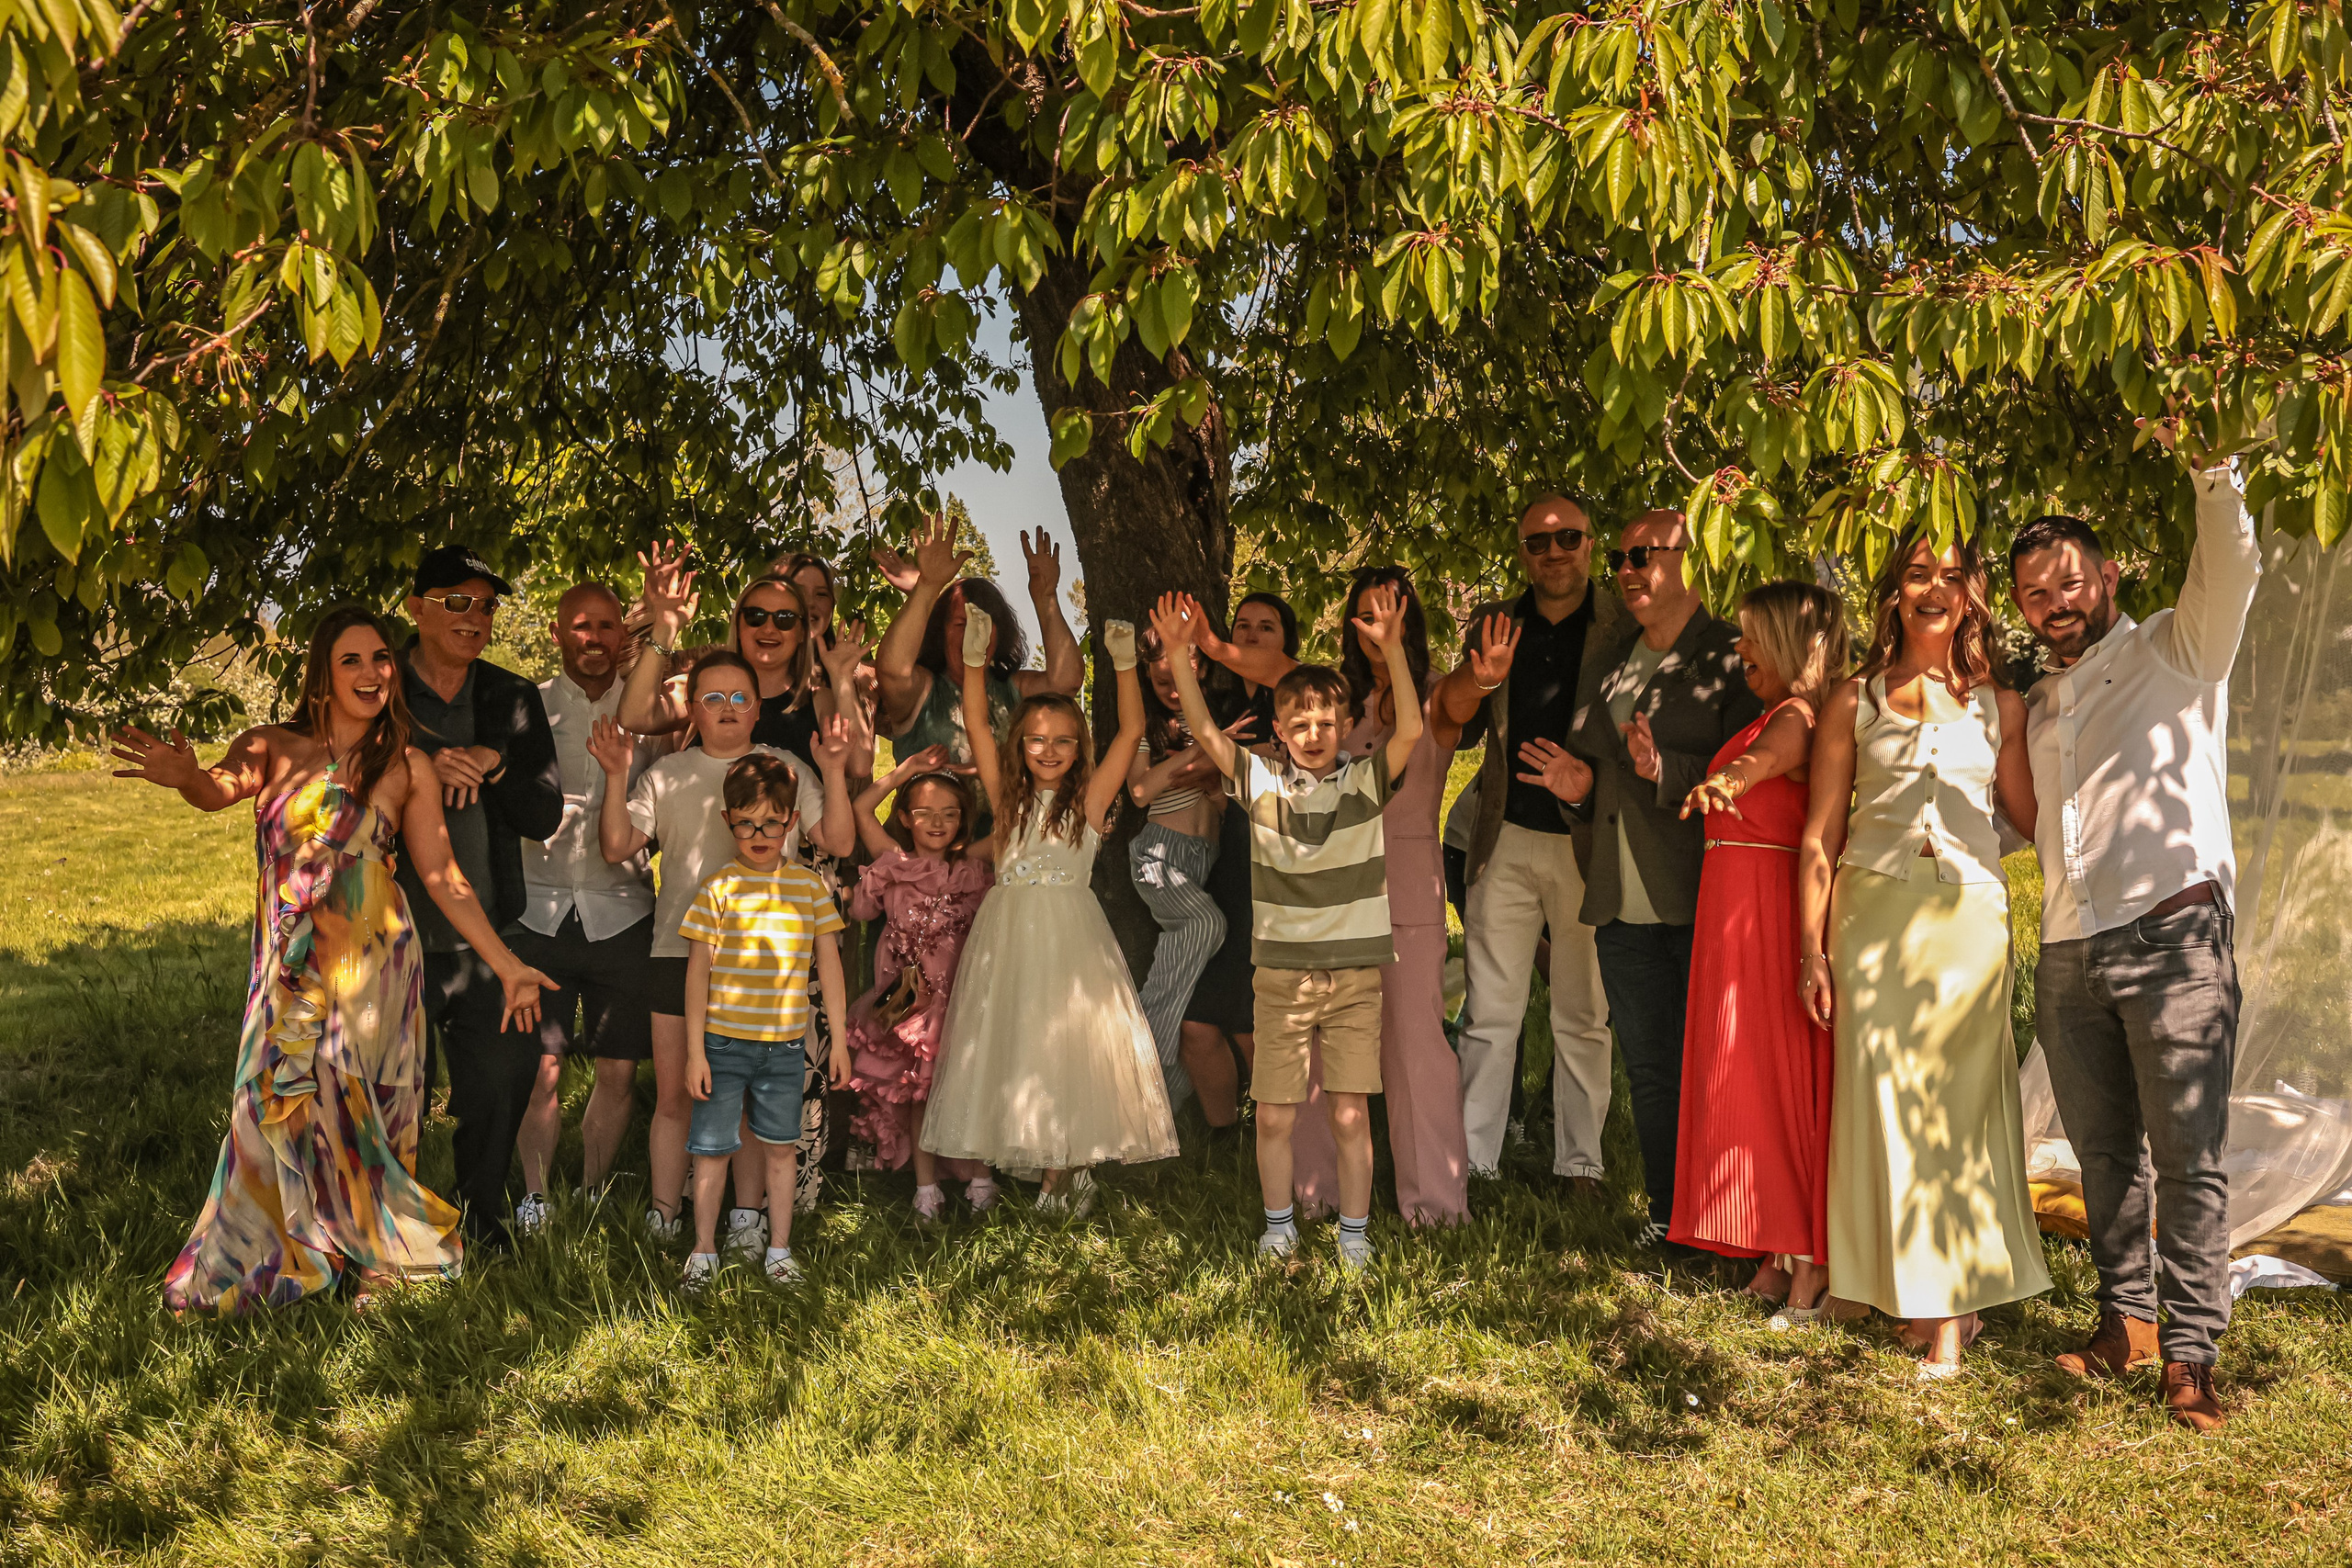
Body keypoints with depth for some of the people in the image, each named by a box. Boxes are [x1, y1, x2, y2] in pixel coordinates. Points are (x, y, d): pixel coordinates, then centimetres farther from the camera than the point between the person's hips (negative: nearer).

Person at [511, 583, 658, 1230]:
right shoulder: (527, 707, 5)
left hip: (621, 914, 1)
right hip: (540, 908, -1)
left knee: (619, 1070, 4)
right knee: (540, 1067, -3)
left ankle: (593, 1198, 20)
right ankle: (534, 1199, 11)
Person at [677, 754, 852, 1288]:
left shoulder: (810, 887, 2)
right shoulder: (718, 889, -6)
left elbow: (829, 966, 7)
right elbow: (697, 974, -4)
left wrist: (839, 1039, 5)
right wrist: (695, 1050, -7)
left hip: (786, 1044, 2)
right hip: (724, 1042, -2)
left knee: (781, 1148, 11)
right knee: (713, 1149, 5)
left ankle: (779, 1250, 23)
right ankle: (704, 1252, 19)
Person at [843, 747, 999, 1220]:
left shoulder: (972, 869, 2)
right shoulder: (896, 863, 4)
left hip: (958, 994, -1)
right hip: (906, 997, 1)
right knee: (917, 1090, 4)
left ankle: (978, 1175, 12)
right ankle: (926, 1185, 12)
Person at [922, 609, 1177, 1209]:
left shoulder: (1090, 799, 1)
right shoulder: (1007, 795, 7)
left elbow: (1131, 730, -5)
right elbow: (976, 725, 4)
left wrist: (1124, 662, -13)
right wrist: (975, 656, -5)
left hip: (1072, 936, -2)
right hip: (1008, 935, 2)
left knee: (1070, 1046, -2)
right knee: (1010, 1043, 3)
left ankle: (1072, 1165, 9)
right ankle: (1049, 1169, 13)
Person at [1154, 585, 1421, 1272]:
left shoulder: (1366, 780, -1)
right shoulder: (1261, 782, 0)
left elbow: (1410, 729, -16)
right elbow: (1203, 729, -8)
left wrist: (1392, 647, -28)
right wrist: (1180, 653, -20)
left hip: (1355, 975, 0)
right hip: (1282, 975, 1)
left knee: (1350, 1115, 3)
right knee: (1274, 1115, 5)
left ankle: (1355, 1235, 18)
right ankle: (1279, 1228, 24)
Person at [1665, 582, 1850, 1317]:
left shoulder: (1795, 719, -14)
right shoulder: (1771, 718, 17)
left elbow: (1768, 758, -35)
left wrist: (1725, 779, -56)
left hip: (1771, 916, -10)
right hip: (1739, 915, 10)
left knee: (1782, 1081, -8)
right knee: (1752, 1081, 12)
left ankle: (1813, 1265, -3)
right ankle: (1782, 1257, 18)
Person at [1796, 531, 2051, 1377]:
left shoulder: (1999, 705, 11)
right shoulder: (1855, 700, 8)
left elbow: (2037, 820, 12)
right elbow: (1819, 836, 7)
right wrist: (1812, 951, 1)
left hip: (1968, 919, 0)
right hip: (1873, 916, 0)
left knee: (1960, 1104, 0)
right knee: (1885, 1102, 0)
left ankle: (1952, 1306, 8)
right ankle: (1911, 1291, 14)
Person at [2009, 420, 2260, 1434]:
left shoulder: (2175, 653, 4)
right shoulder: (2037, 702, 21)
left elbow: (2231, 569, -16)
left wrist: (2210, 466, -27)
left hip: (2172, 939, -6)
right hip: (2068, 955, 6)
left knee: (2189, 1155, -6)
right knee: (2105, 1152, 11)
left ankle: (2190, 1355, -2)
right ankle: (2126, 1321, 21)